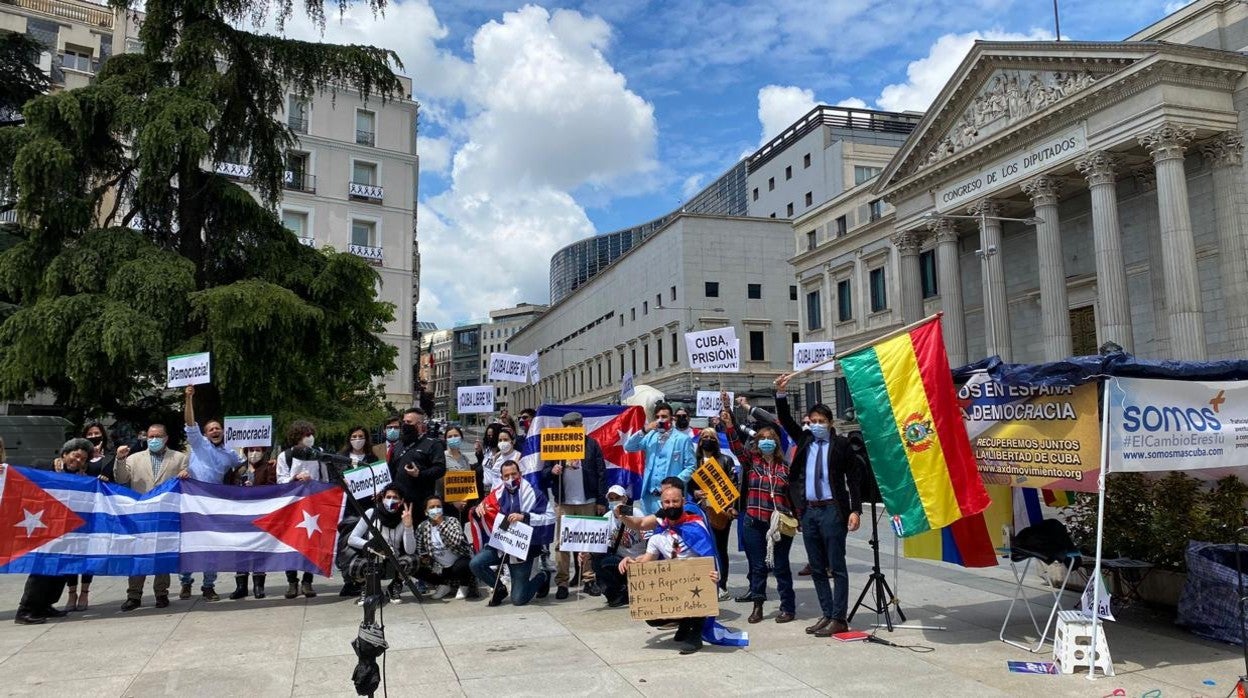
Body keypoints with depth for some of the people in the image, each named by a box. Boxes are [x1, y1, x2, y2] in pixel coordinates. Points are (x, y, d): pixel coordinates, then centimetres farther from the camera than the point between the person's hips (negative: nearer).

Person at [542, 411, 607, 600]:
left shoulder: (591, 444, 2)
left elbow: (601, 473, 2)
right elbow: (544, 472, 6)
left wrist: (601, 501, -2)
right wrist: (552, 471, -18)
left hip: (588, 502, 0)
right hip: (563, 503, 0)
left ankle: (589, 580, 15)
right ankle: (561, 583, 8)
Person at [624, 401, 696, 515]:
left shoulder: (683, 439, 0)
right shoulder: (650, 437, 12)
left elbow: (690, 467, -3)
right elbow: (628, 447, 4)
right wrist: (643, 431, -9)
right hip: (649, 495, 4)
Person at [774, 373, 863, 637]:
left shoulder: (840, 444, -2)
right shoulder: (805, 439, 11)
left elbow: (854, 478, -3)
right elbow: (786, 420, 7)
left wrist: (855, 510, -10)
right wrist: (781, 393, -8)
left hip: (832, 510, -5)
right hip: (808, 511, 6)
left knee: (837, 567, -1)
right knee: (817, 568, 10)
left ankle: (839, 618, 4)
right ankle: (826, 614, 19)